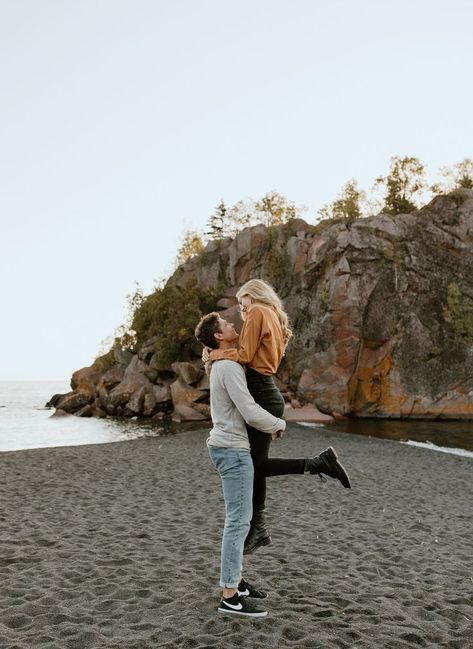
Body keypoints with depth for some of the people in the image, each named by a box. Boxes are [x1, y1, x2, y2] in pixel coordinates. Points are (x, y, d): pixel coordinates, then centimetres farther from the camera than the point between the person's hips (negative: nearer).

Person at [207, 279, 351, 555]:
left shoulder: (258, 311, -5)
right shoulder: (274, 318, 23)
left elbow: (245, 355, -13)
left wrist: (216, 354, 0)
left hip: (261, 396, -10)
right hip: (266, 393, 10)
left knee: (257, 464, -5)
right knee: (255, 462, 11)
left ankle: (319, 463, -7)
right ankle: (258, 528, 19)